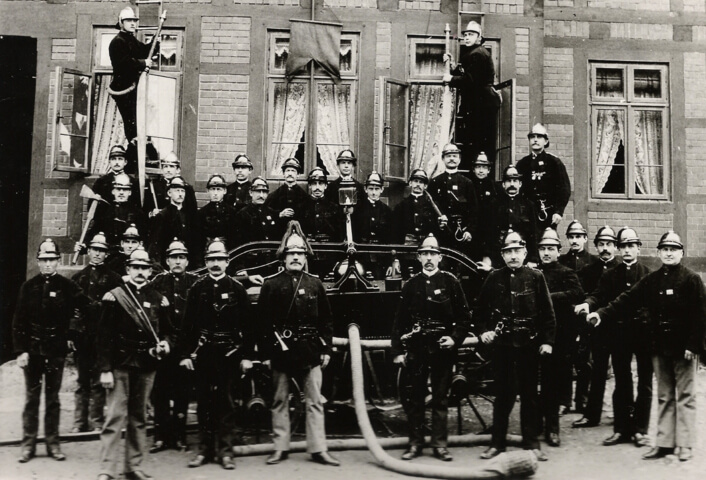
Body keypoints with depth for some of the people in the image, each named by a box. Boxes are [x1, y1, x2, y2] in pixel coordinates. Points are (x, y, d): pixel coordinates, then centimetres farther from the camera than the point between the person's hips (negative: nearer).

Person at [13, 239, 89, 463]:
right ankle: (28, 444, 13)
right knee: (32, 397, 6)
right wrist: (20, 350, -7)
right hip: (32, 350, 1)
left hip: (56, 350, 0)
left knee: (52, 398, 8)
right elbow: (19, 321, -1)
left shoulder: (67, 286, -2)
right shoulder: (29, 286, 1)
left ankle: (53, 443, 15)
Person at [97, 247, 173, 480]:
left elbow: (167, 331, 15)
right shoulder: (114, 296, -2)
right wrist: (105, 369, -9)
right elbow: (105, 335, -5)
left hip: (146, 366, 4)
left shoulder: (158, 300, 8)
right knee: (115, 416, -7)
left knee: (139, 417, 11)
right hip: (120, 365, -4)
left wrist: (165, 344, -8)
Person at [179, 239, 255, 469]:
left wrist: (247, 355, -5)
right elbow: (188, 323, 2)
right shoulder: (197, 289, 2)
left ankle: (225, 450, 11)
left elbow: (247, 324, -1)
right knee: (204, 402, 8)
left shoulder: (237, 289, 0)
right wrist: (185, 354, -3)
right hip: (203, 353, 1)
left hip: (229, 353, -1)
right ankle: (204, 449, 17)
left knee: (225, 402, 4)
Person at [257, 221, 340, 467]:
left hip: (310, 351, 1)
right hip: (281, 351, -1)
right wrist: (265, 353, -6)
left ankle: (318, 449, 9)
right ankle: (280, 448, 19)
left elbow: (326, 320, 8)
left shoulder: (315, 284, 5)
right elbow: (263, 322, -3)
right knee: (280, 401, 9)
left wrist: (326, 349, 3)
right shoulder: (271, 285, -1)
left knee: (315, 401, 3)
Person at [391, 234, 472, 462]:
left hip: (442, 348, -1)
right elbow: (399, 320, 6)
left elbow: (464, 316, 3)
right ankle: (415, 443, 15)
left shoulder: (450, 282, 2)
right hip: (416, 348, 2)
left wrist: (455, 338, -10)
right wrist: (397, 351, 2)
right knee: (413, 397, 4)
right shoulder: (411, 285, 6)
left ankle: (440, 444, 14)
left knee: (441, 398, 6)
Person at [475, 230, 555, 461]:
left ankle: (531, 443, 18)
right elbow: (481, 310, 10)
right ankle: (497, 442, 17)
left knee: (529, 394, 8)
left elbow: (547, 312, -1)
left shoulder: (536, 277, -2)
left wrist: (547, 341, -5)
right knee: (503, 394, 7)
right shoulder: (494, 278, 2)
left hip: (529, 345, -1)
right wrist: (484, 330, -3)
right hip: (502, 344, 1)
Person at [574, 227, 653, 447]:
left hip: (644, 332, -1)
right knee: (621, 383, 9)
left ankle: (640, 429, 15)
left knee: (645, 383, 6)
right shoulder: (610, 275, 6)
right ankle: (621, 428, 16)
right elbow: (599, 295, -5)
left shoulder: (648, 274, 2)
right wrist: (588, 304, -27)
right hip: (618, 332, 2)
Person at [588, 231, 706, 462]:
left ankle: (685, 445, 11)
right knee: (664, 397, 11)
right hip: (660, 347, 5)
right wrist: (602, 314, -13)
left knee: (685, 396, 4)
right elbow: (627, 301, 0)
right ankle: (664, 443, 18)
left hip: (683, 348, -5)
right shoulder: (651, 280, 7)